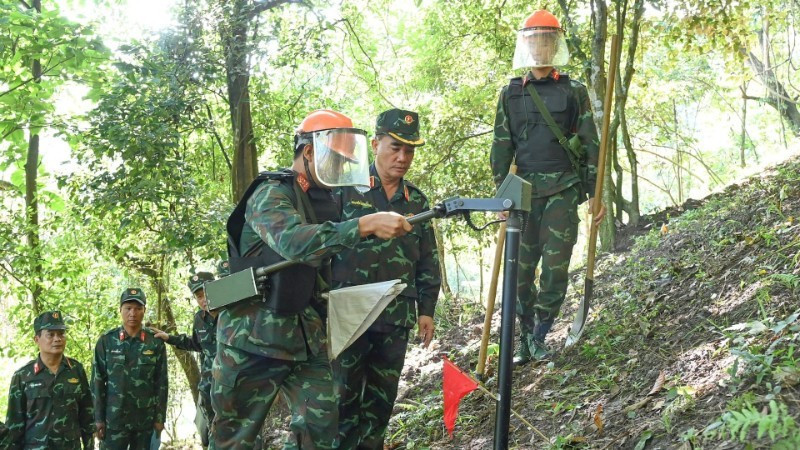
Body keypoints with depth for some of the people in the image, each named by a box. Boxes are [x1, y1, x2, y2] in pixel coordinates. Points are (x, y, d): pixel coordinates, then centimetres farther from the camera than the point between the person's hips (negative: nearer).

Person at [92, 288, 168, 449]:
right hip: (114, 419, -1)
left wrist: (160, 417, 1)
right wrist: (98, 418, -3)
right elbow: (98, 382, 1)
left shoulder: (156, 343, 2)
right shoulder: (106, 341, 0)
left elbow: (162, 382, 4)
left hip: (146, 420, 1)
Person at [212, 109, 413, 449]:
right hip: (254, 338, -7)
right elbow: (293, 241, -32)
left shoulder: (325, 201, 13)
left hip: (307, 340, 7)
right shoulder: (271, 193, -11)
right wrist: (365, 225, -38)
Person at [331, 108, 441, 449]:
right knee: (344, 397, -1)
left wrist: (426, 310, 11)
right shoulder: (345, 188, -1)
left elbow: (428, 260, 15)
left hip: (396, 318, 4)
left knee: (381, 399, 11)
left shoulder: (417, 201, 12)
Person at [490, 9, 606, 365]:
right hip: (525, 189, 2)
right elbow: (502, 146, 9)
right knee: (521, 266, 3)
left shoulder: (574, 91, 5)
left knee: (556, 266, -7)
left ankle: (540, 335, 5)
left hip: (564, 189, -2)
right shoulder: (511, 94, 10)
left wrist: (595, 193, 0)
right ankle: (524, 339, 14)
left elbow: (590, 143, 5)